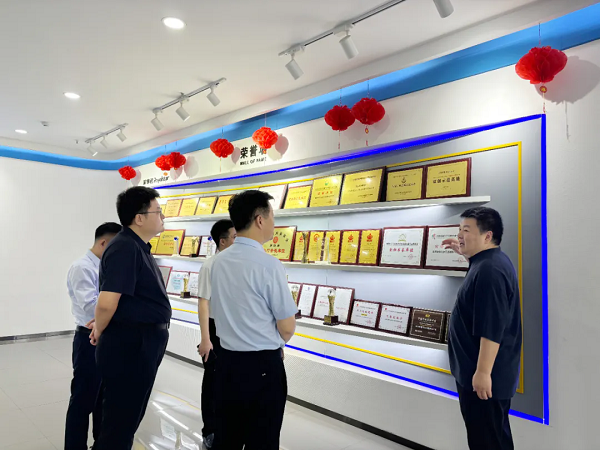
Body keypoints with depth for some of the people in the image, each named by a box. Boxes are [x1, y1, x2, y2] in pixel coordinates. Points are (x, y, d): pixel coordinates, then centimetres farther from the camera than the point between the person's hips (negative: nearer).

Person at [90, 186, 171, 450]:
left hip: (142, 344, 10)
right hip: (128, 345, -10)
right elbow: (106, 303, -28)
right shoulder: (125, 248, -21)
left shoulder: (139, 247, 12)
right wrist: (99, 332, -9)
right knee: (120, 421, 7)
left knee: (129, 416, 24)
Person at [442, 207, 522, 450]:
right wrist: (464, 253, 23)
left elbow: (492, 329, -29)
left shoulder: (490, 270, -26)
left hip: (484, 375, -11)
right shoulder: (491, 262, 8)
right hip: (482, 370, 11)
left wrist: (483, 372, -25)